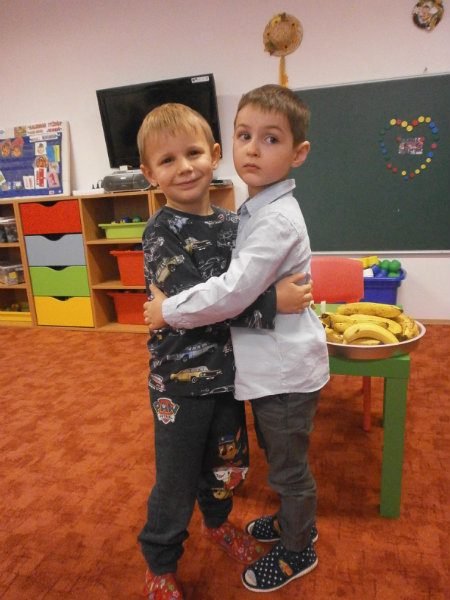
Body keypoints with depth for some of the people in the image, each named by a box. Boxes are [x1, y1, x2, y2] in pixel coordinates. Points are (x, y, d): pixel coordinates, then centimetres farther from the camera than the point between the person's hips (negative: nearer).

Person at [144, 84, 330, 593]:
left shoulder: (278, 218, -25)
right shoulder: (253, 208, 6)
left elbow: (233, 292, -30)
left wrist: (168, 310, -18)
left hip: (287, 369, -9)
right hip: (269, 364, 9)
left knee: (288, 466, 13)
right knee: (276, 453, 28)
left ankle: (297, 551, 40)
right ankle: (295, 521, 53)